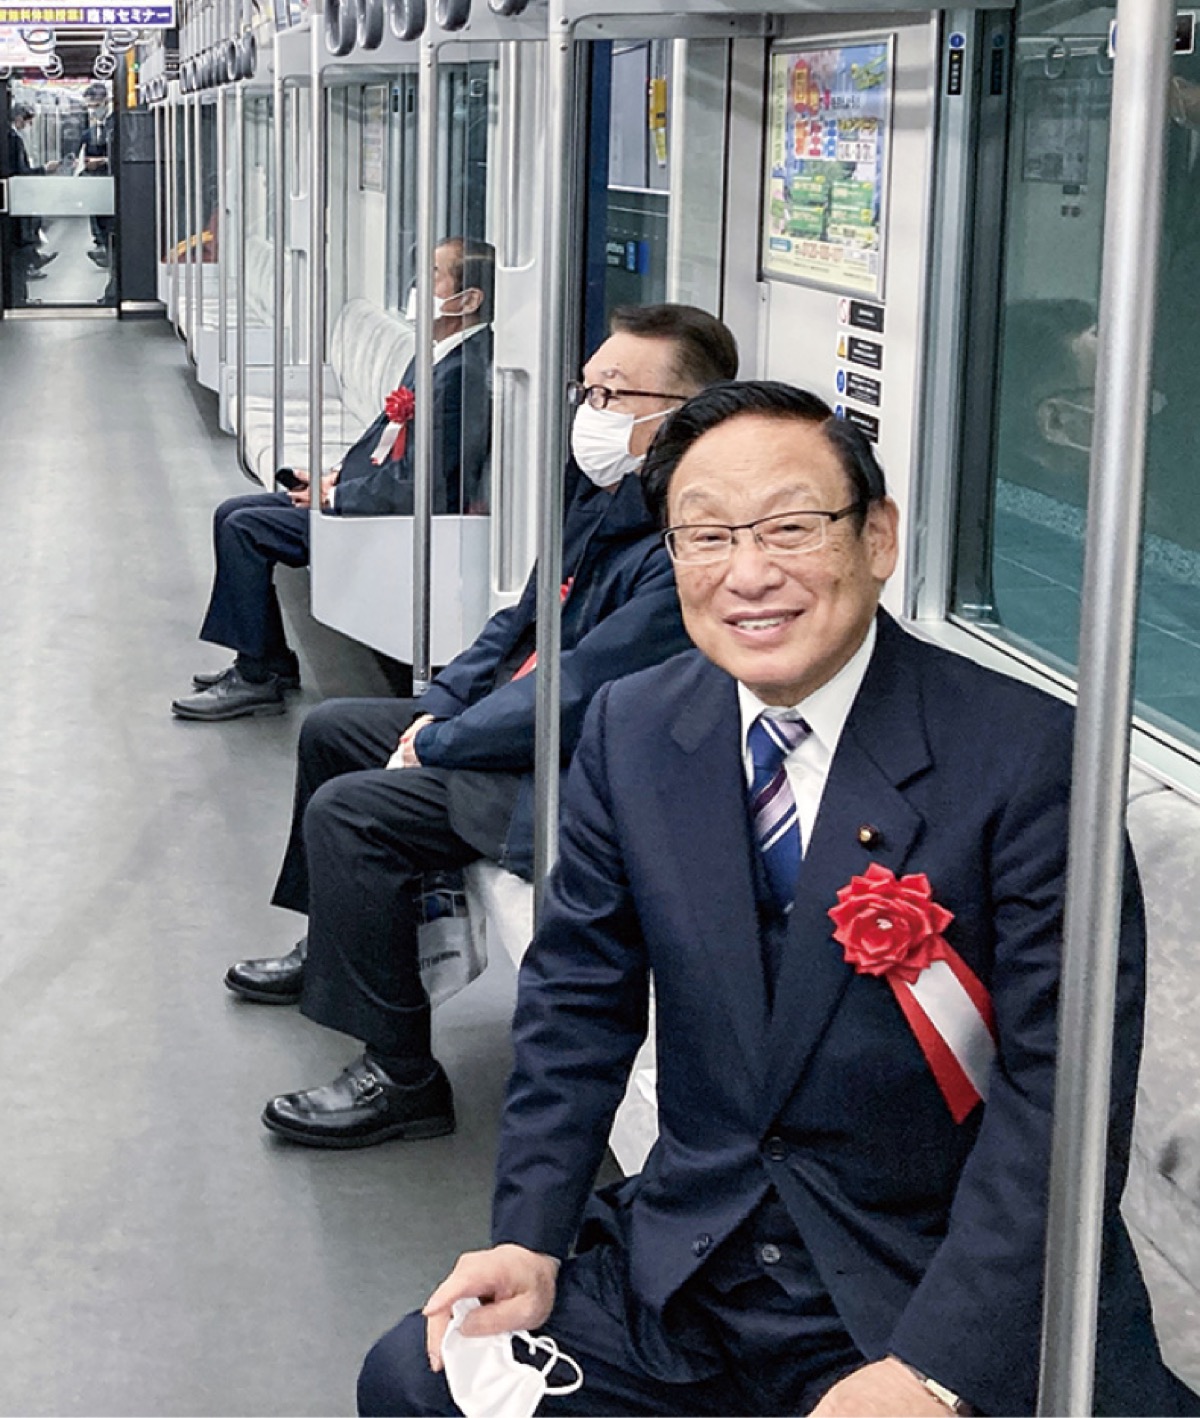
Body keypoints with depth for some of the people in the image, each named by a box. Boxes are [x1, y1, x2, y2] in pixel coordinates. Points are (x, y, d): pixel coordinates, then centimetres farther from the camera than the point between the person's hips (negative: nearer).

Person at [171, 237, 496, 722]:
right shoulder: (434, 355, 9)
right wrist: (336, 476, 5)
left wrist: (335, 496, -12)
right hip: (366, 494, 10)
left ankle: (258, 678, -3)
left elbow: (413, 482, -24)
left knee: (245, 528, -14)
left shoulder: (463, 373, -22)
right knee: (232, 514, 8)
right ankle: (273, 660, 15)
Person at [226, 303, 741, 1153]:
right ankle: (332, 953, 38)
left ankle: (401, 1079, -12)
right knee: (332, 729, 21)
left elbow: (574, 699, -28)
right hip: (512, 715, 11)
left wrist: (434, 745, -16)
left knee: (346, 812, -21)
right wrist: (440, 707, 4)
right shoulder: (605, 496, 4)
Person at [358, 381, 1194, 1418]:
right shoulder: (629, 730, 2)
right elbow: (579, 1000, 9)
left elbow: (1059, 1085, -17)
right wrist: (530, 1239, -5)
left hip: (945, 1298, -4)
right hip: (686, 1272, 4)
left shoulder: (1026, 754, -14)